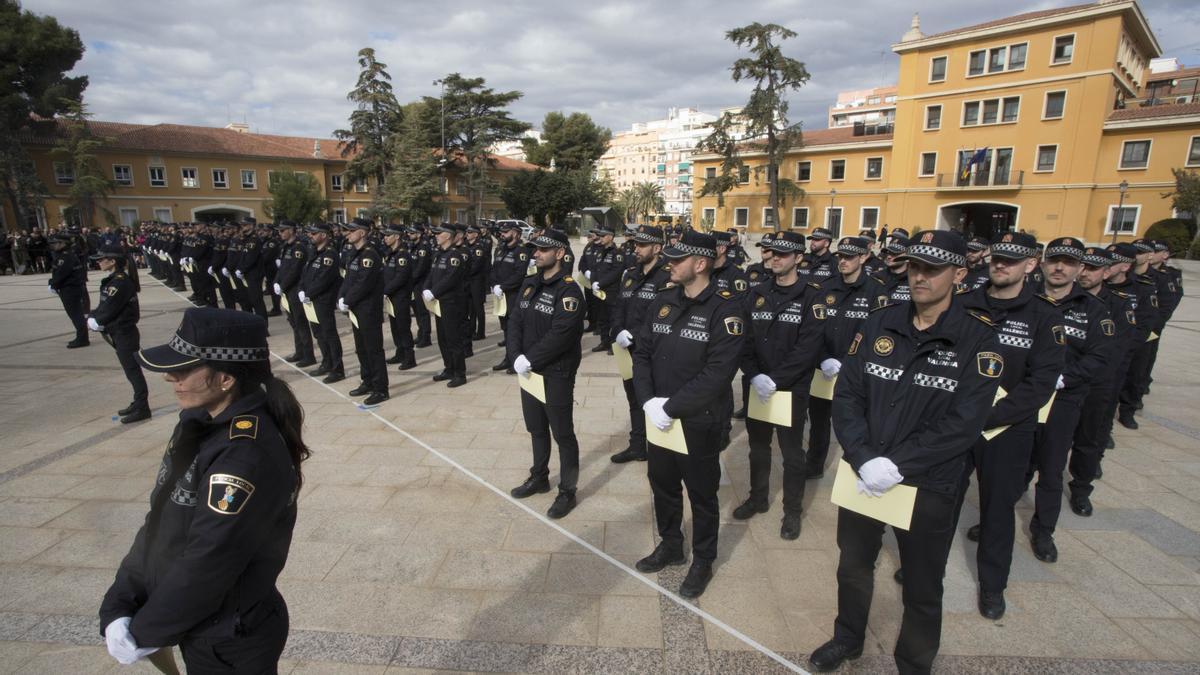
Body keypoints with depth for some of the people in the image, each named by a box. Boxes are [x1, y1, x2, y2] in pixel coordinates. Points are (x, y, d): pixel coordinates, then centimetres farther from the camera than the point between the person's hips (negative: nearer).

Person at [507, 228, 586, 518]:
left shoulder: (569, 290, -15)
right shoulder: (530, 284, 8)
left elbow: (560, 334, -23)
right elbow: (515, 322, 5)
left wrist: (530, 360, -20)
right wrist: (516, 357, -9)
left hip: (557, 374, -7)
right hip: (529, 371, 7)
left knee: (562, 434, 5)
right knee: (537, 429, 21)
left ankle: (567, 492, 19)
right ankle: (539, 478, 40)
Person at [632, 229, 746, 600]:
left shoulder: (725, 309, -16)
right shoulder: (663, 301, 3)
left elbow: (718, 373, -23)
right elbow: (641, 352, 3)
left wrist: (671, 407, -21)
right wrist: (648, 400, -12)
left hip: (699, 422, -6)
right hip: (658, 418, 6)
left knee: (701, 494, 13)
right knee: (662, 484, 21)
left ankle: (703, 561, 36)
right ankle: (670, 545, 45)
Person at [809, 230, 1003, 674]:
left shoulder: (978, 339, -10)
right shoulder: (878, 324, -2)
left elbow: (962, 424, -17)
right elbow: (846, 394, -7)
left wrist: (898, 465, -23)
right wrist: (864, 458, -19)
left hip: (928, 487, -3)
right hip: (862, 476, 3)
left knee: (922, 589, 17)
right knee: (853, 566, 22)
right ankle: (848, 639, 49)